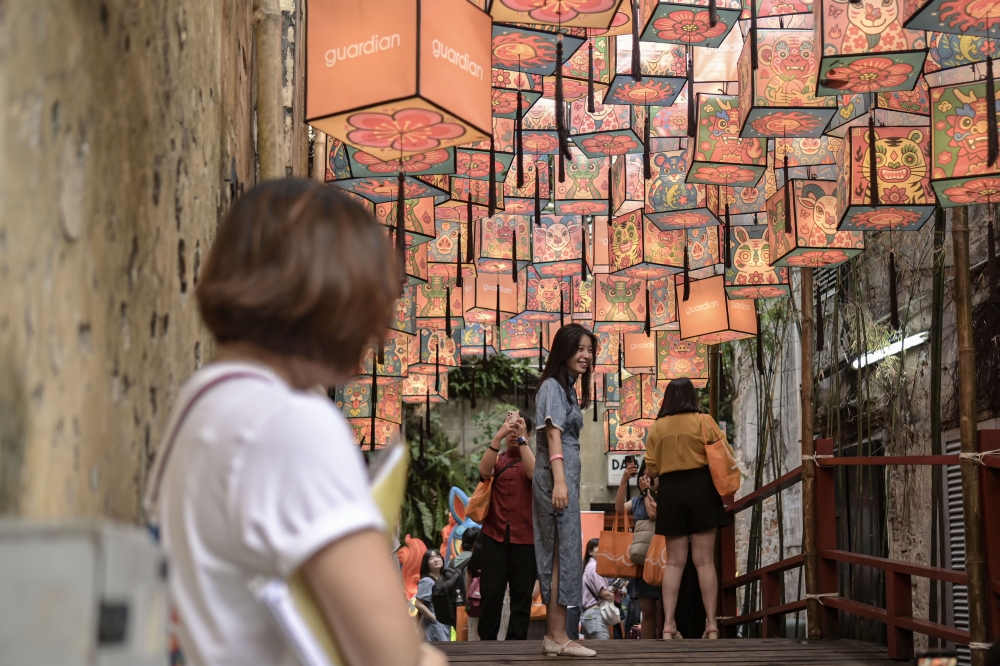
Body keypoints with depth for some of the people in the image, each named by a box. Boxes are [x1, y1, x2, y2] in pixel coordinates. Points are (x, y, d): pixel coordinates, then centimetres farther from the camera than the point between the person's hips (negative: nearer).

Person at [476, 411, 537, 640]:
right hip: (495, 534, 1)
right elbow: (484, 471, -9)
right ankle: (486, 641, 4)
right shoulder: (497, 460, 13)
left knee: (522, 593, 1)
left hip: (525, 536, -1)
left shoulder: (535, 459, 10)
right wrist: (498, 436, -15)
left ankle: (516, 642, 7)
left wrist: (522, 438, -13)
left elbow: (534, 473, -13)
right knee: (491, 591, -4)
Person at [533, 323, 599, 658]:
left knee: (556, 555, 9)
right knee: (564, 554, -10)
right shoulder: (552, 386, -6)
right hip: (557, 478, -10)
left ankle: (554, 635, 11)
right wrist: (559, 481, -25)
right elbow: (553, 433, -16)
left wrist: (566, 482, 17)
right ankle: (558, 637, -9)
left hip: (565, 479, 10)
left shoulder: (567, 388, 22)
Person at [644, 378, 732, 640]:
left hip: (670, 490, 2)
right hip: (700, 488, -2)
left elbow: (652, 468, 5)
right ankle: (711, 623, -2)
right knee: (705, 560, 1)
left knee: (674, 562, 7)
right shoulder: (704, 421, -1)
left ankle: (668, 624, 0)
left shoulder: (657, 427, 4)